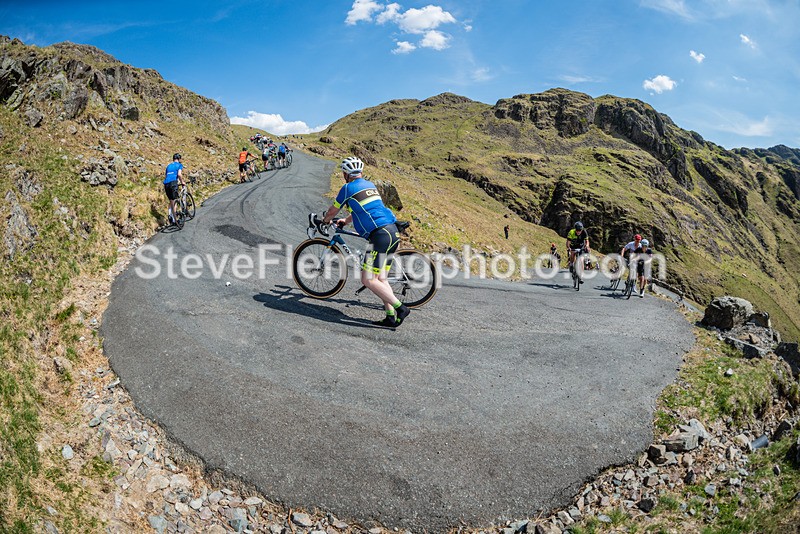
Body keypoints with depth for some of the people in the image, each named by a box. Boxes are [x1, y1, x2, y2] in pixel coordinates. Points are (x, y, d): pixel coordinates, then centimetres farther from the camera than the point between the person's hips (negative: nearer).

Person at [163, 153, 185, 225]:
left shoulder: (169, 166, 25)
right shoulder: (179, 165, 7)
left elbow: (166, 176, 24)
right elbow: (179, 174, -10)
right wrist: (182, 182, 3)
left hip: (166, 184, 6)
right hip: (173, 183, -6)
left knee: (171, 201, 18)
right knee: (174, 201, -4)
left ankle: (169, 214, 0)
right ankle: (174, 219, -9)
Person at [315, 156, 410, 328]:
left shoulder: (348, 188, 0)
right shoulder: (370, 185, 22)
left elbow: (332, 211, 14)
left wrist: (323, 221, 36)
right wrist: (345, 221, 52)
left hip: (380, 234, -8)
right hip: (392, 231, 9)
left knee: (368, 280, -7)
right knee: (380, 279, 12)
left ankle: (400, 307, -10)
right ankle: (391, 317, 8)